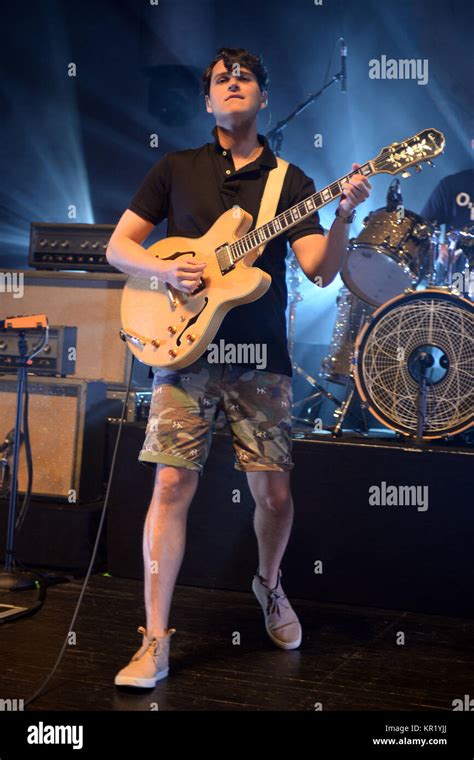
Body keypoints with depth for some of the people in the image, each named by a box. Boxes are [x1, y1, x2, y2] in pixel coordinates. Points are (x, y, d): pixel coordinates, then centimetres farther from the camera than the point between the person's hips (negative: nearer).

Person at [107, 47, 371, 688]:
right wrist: (164, 270, -10)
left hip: (261, 357, 1)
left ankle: (270, 585, 33)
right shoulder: (176, 169, 10)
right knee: (172, 485, -9)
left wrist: (345, 214, -21)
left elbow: (321, 271, -3)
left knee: (273, 491, 2)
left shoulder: (289, 181, 9)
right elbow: (117, 247, 9)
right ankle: (156, 641, -3)